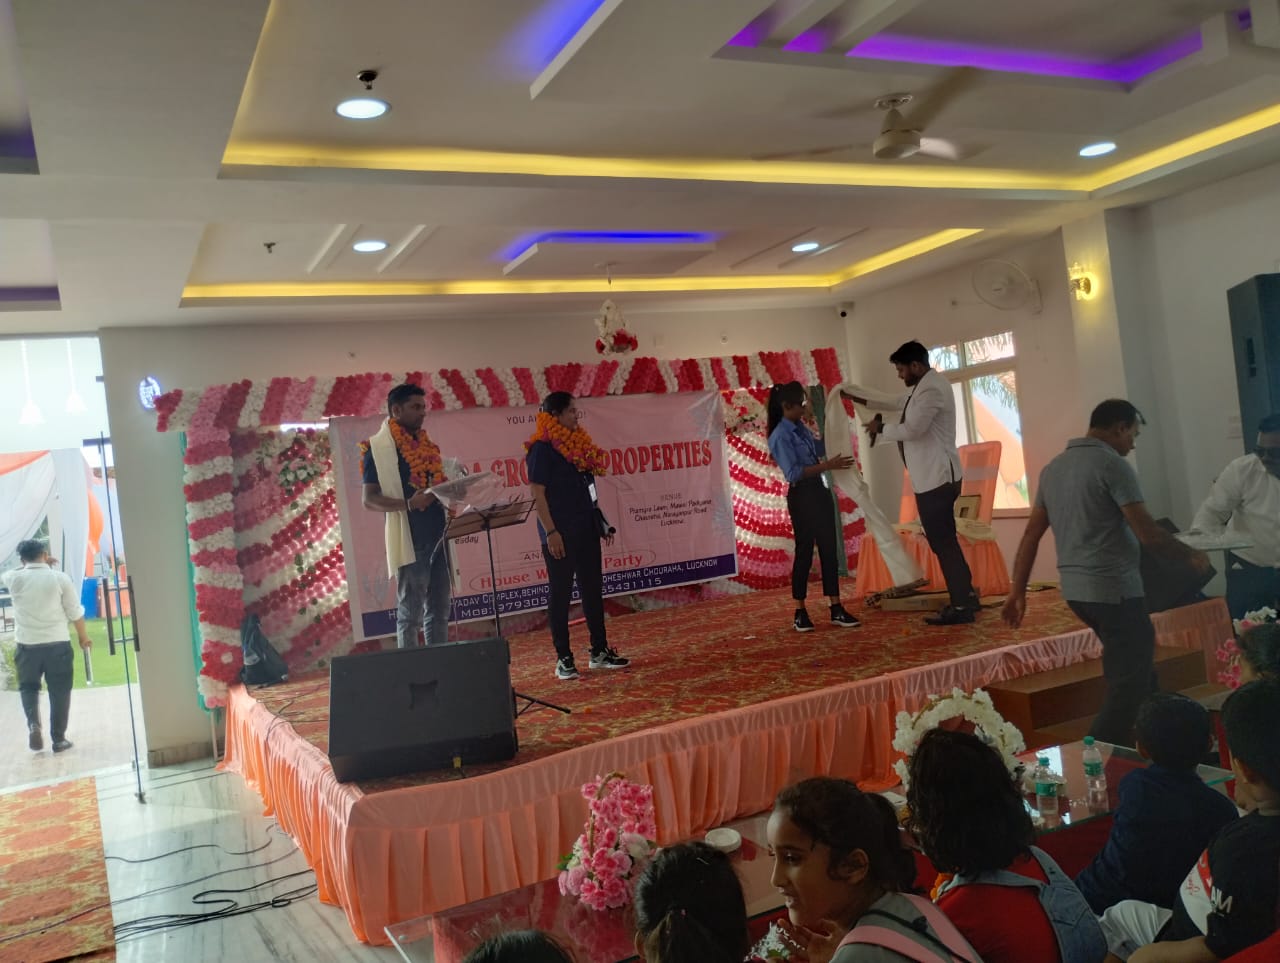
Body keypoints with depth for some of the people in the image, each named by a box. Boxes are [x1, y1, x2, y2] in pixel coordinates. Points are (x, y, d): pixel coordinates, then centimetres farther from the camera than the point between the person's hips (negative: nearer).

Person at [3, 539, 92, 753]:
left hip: (27, 645, 1)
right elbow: (75, 612, -2)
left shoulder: (15, 579, -3)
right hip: (58, 644, -1)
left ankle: (33, 724, -5)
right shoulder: (60, 578, -7)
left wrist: (30, 565, 25)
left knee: (28, 687, 19)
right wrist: (83, 636, 11)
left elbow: (9, 573, 25)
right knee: (59, 691, 8)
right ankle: (59, 738, 12)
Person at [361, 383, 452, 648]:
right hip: (409, 540, -7)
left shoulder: (426, 445, 16)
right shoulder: (378, 448, -4)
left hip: (437, 536, 7)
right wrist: (408, 504, -25)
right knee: (410, 613, -1)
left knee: (439, 610, 11)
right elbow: (368, 499, -10)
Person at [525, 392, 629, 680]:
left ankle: (600, 651, 18)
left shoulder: (578, 443, 13)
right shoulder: (542, 448, -9)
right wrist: (550, 532, -20)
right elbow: (537, 494, -14)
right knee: (560, 593, 0)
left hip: (585, 529, 8)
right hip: (560, 533, -7)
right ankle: (563, 658, 7)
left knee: (593, 589, 10)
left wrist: (600, 523, 16)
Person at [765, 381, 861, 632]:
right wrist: (828, 465, -26)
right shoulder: (780, 436, -15)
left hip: (819, 491, 8)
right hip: (802, 496, -8)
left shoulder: (801, 429, 10)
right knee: (805, 552, -1)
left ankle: (836, 609, 13)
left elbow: (817, 448, 30)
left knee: (829, 550, 8)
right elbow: (793, 473, -22)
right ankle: (800, 613, 10)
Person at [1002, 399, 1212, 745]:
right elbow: (1148, 533, -16)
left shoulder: (1053, 468, 11)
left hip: (1076, 589, 8)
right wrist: (1190, 555, 1)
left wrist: (1017, 591, 12)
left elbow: (1031, 535, 10)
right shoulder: (1112, 464, -12)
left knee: (1132, 669, 23)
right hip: (1114, 589, -8)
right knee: (1130, 681, 0)